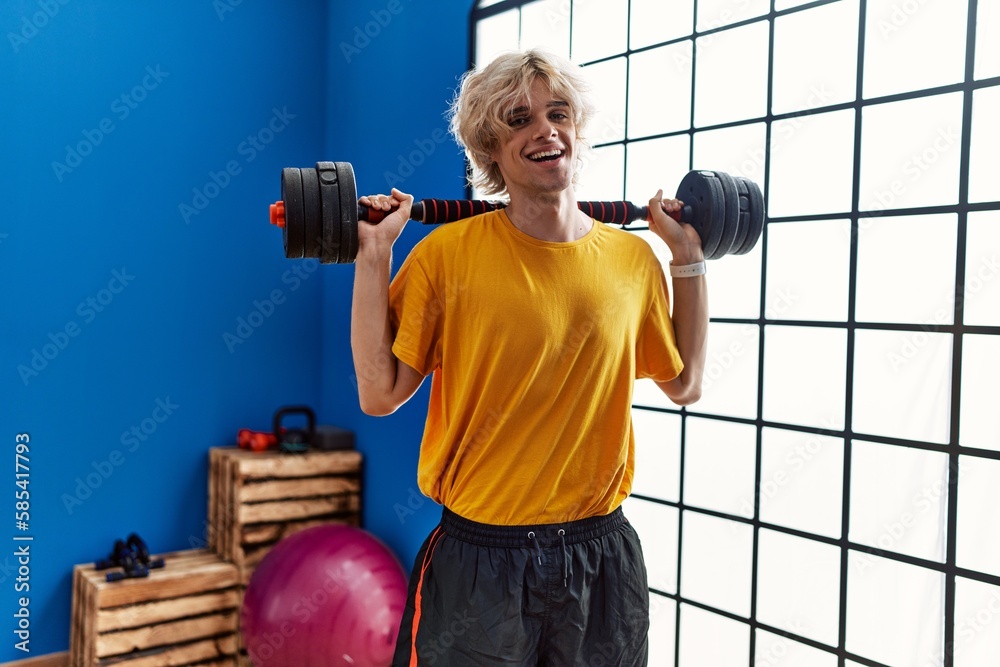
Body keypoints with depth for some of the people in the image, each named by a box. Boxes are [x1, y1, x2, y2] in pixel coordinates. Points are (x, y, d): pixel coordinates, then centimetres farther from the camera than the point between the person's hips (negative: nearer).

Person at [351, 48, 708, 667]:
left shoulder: (632, 257, 0)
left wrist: (689, 257, 7)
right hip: (478, 558, -3)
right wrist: (373, 256, -13)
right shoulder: (448, 252, -9)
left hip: (602, 555, 3)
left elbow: (684, 384, 11)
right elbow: (380, 394, -9)